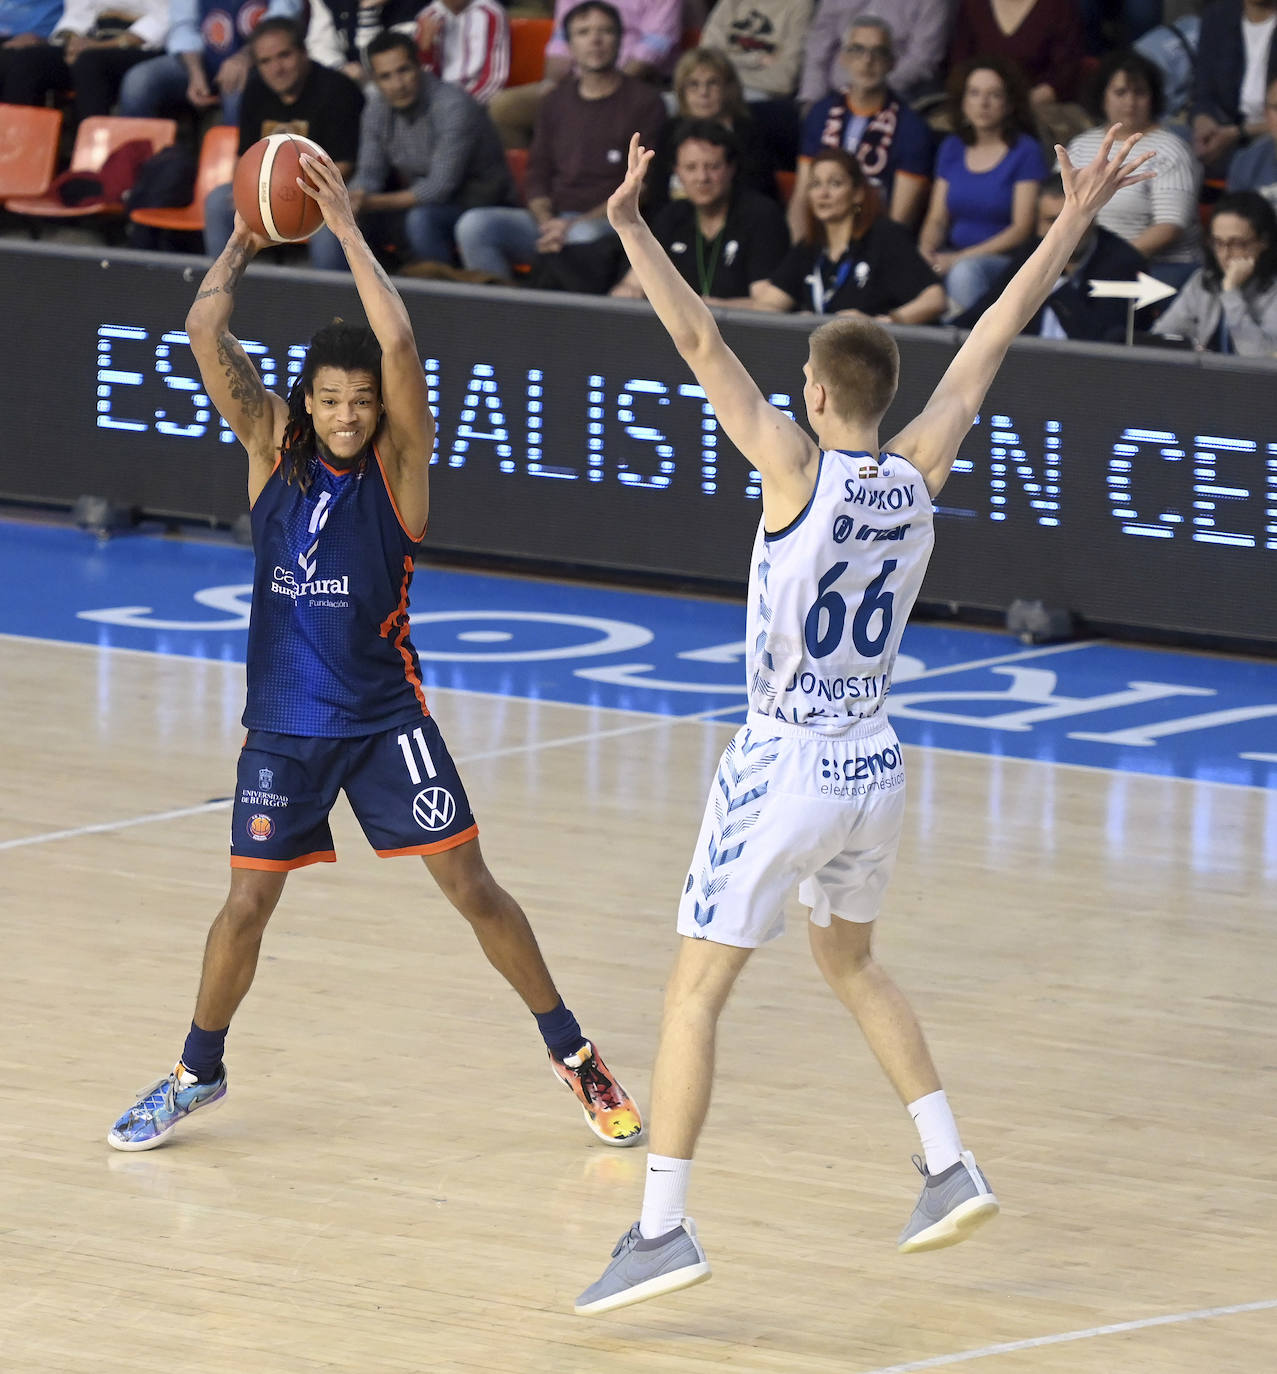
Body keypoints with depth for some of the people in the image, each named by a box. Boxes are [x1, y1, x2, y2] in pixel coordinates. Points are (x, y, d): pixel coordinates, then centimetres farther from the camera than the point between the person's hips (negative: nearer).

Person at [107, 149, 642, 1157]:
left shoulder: (398, 463, -9)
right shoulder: (273, 447, -1)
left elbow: (399, 344, -24)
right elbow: (207, 330, -12)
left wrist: (347, 230, -19)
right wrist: (242, 247, -3)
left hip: (384, 716, -2)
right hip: (284, 723, 2)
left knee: (472, 888, 0)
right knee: (247, 904, 6)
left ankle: (572, 1055, 12)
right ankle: (199, 1071, 25)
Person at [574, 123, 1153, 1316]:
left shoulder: (797, 469, -16)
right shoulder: (917, 473, -2)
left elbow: (700, 342, -22)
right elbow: (993, 339, 6)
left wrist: (630, 224, -25)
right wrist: (1074, 223, 11)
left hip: (784, 772, -6)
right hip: (874, 769, 6)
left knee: (693, 993, -3)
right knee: (848, 962, 28)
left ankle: (663, 1228, -10)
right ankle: (950, 1170, 25)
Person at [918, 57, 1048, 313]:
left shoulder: (1025, 151, 0)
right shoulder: (952, 149, 16)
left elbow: (1022, 229, -7)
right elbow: (937, 218, 14)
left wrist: (960, 258, -16)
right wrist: (926, 251, -10)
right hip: (955, 257, 4)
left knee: (967, 271, -38)